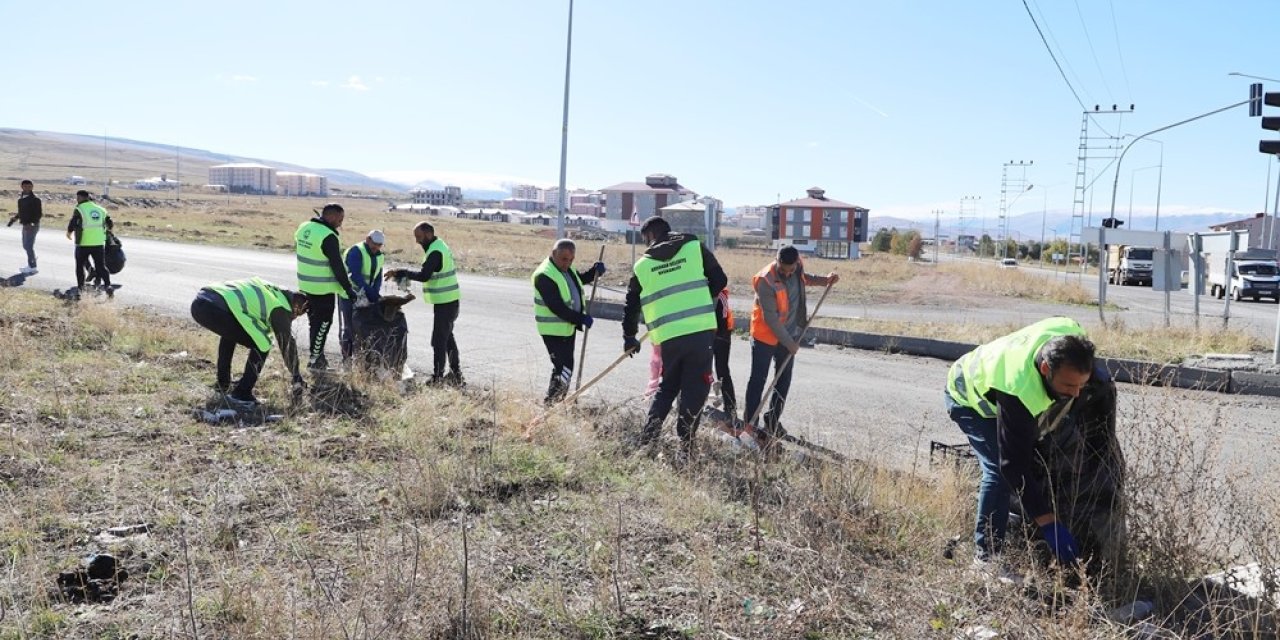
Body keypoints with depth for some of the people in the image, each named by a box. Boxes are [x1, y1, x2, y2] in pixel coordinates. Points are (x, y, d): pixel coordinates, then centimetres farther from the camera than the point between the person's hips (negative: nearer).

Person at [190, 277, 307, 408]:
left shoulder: (269, 290, 29)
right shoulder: (280, 308, 5)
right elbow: (287, 343, 13)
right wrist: (297, 378, 27)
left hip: (198, 303, 9)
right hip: (216, 310, -9)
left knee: (230, 331, 37)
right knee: (261, 346, 4)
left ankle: (223, 384, 40)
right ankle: (241, 395, 4)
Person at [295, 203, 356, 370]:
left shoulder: (304, 227, 3)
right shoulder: (328, 236, -23)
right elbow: (337, 267, -20)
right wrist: (348, 290, -11)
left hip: (305, 285, 8)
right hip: (323, 288, -8)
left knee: (314, 320, 18)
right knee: (323, 322, 3)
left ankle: (317, 355, 26)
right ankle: (315, 360, 8)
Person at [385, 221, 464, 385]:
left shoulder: (436, 252, -19)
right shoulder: (439, 246, 14)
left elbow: (424, 276, -25)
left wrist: (400, 272, -18)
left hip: (445, 302, -11)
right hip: (448, 300, 11)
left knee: (439, 340, -6)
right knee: (447, 337, 19)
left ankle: (437, 378, -2)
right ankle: (456, 374, 27)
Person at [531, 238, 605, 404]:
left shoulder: (566, 268, 6)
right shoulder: (544, 276, -23)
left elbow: (580, 279, 24)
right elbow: (556, 307, -27)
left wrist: (595, 271, 3)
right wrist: (580, 319, -25)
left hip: (568, 327, 10)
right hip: (553, 330, -10)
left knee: (565, 366, 16)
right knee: (563, 369, -14)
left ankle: (559, 402, 29)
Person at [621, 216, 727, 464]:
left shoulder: (642, 264, 9)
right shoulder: (695, 247, 5)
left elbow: (631, 304, 17)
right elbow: (720, 280, 6)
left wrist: (629, 337, 31)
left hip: (668, 336, 2)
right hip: (701, 330, -2)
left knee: (668, 386, 23)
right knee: (694, 390, 6)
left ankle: (647, 437, 18)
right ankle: (685, 447, 4)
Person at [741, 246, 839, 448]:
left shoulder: (797, 267, -6)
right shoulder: (766, 281, -27)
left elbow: (805, 279, 21)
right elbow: (770, 318, -24)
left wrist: (826, 279, 4)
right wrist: (789, 343, -18)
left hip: (789, 335, 7)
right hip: (766, 336, -7)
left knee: (784, 380, 11)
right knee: (758, 380, 0)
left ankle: (772, 422, 23)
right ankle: (751, 424, 7)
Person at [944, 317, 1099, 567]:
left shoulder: (1070, 332, -32)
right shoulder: (1018, 393, -47)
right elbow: (1014, 465, -40)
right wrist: (1047, 522, -38)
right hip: (970, 399, -8)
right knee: (1000, 470, -22)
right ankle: (986, 555, -13)